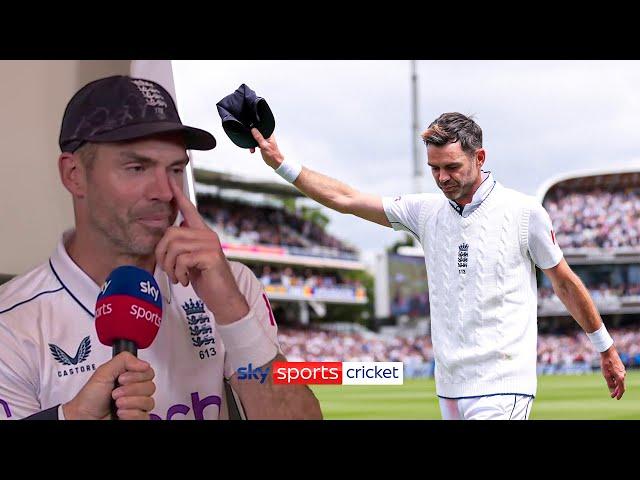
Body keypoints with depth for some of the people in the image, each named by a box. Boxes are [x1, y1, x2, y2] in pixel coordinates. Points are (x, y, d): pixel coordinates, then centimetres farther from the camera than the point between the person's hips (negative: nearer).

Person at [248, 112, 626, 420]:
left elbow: (565, 283, 6)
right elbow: (344, 199, 7)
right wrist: (280, 163, 1)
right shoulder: (426, 211, 7)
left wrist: (606, 349, 12)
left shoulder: (523, 212, -4)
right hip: (450, 387, 5)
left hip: (502, 386, -5)